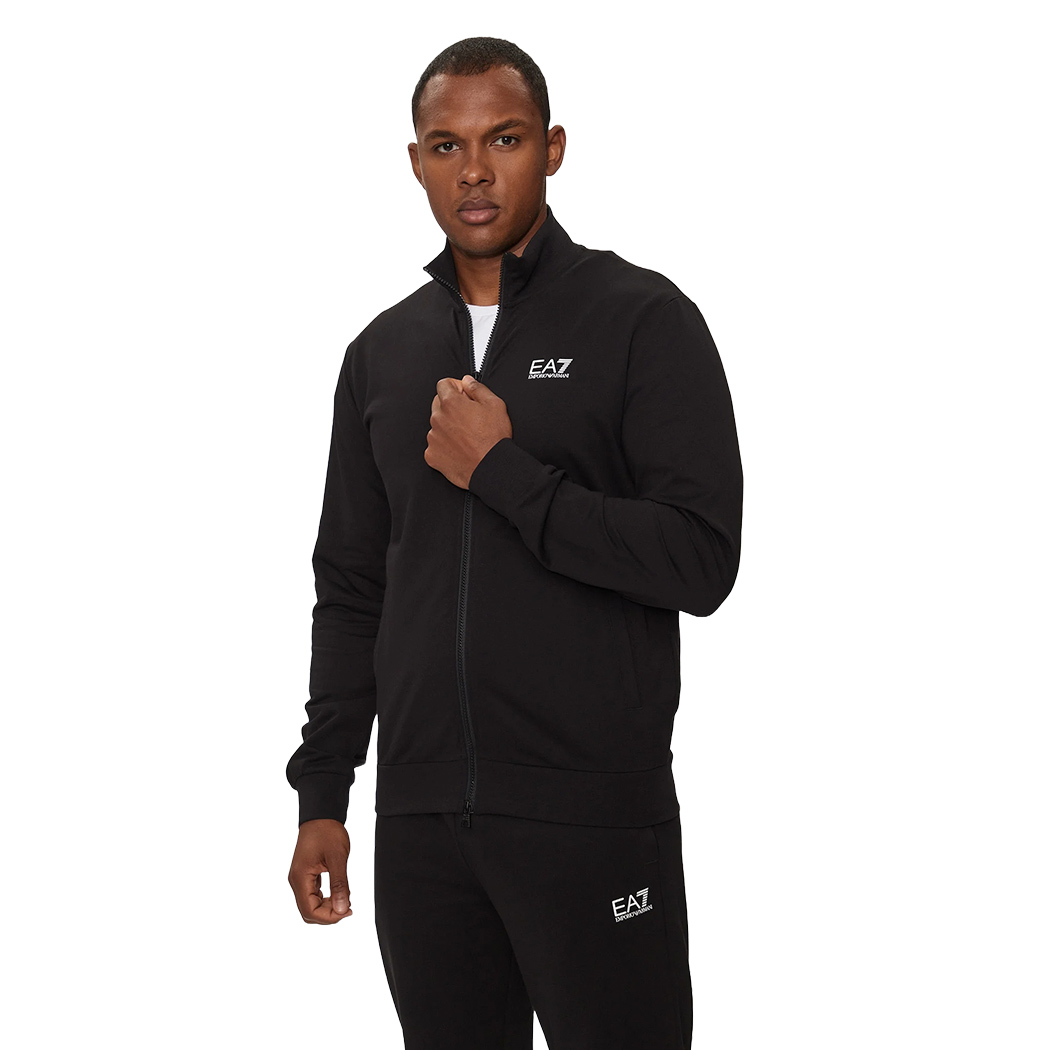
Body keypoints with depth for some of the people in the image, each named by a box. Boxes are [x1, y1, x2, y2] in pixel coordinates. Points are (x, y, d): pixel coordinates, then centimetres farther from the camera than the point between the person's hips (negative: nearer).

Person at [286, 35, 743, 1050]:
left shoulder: (644, 320, -3)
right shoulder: (384, 351, 13)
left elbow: (701, 561, -13)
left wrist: (503, 473, -14)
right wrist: (321, 794, 12)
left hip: (592, 815, -4)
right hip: (419, 816, 5)